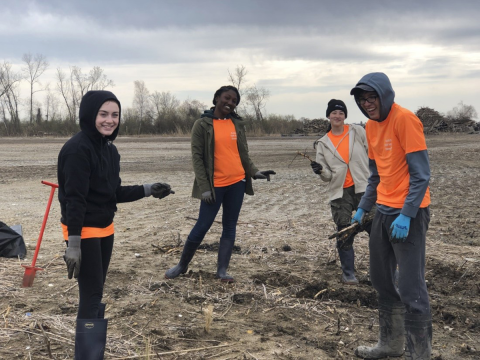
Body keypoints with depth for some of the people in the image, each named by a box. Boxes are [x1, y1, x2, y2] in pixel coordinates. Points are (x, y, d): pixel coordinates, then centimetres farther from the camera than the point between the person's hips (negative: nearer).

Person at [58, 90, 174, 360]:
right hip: (83, 231, -8)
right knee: (91, 296, -4)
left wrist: (148, 190, 4)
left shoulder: (110, 149, 7)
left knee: (96, 294, 16)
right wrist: (73, 244, -24)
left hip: (105, 228, 8)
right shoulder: (77, 148, -19)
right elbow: (74, 199, -22)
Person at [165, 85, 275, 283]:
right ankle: (182, 265, 17)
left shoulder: (238, 124, 9)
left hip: (237, 182, 5)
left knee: (230, 226, 6)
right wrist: (204, 187, -14)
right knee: (202, 226, -1)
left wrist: (254, 172, -2)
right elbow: (197, 157, -8)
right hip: (214, 185, -5)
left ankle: (222, 270, 13)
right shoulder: (202, 124, -5)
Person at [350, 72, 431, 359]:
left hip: (408, 212, -9)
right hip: (384, 211, 9)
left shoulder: (405, 119, -14)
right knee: (382, 281, 15)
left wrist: (406, 215, -23)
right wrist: (363, 208, 14)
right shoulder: (371, 126, 11)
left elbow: (421, 173, -18)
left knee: (411, 288, -7)